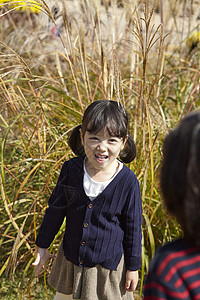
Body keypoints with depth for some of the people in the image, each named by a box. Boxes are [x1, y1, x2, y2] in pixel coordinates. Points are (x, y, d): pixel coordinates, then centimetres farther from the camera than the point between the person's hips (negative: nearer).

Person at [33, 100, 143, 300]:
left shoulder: (128, 181, -18)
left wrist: (133, 266, -2)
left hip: (108, 266, -3)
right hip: (70, 259, 3)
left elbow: (133, 227, -8)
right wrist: (43, 246, 8)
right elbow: (56, 209, 2)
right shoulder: (71, 169, -12)